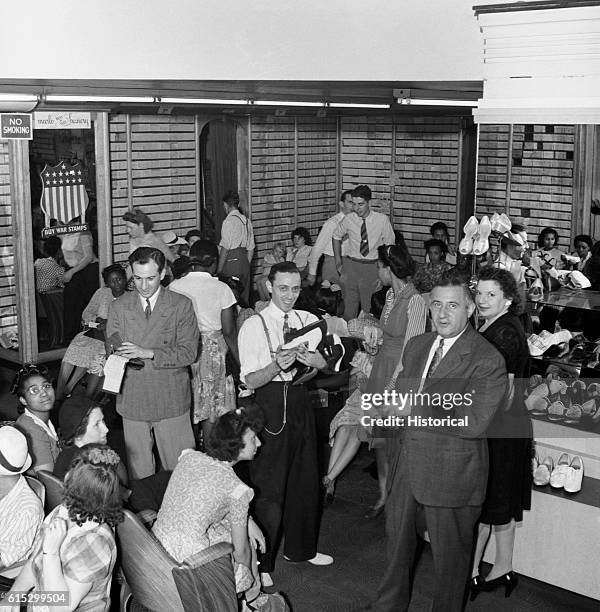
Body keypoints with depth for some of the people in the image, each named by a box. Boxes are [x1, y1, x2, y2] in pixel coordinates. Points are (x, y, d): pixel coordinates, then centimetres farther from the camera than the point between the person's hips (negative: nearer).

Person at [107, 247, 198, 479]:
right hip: (132, 398, 2)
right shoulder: (118, 307, 5)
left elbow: (188, 353, -9)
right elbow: (111, 350, 5)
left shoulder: (181, 305, -3)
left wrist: (148, 353, -20)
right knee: (139, 471, 9)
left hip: (171, 400, -2)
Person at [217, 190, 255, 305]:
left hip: (231, 262, -7)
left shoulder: (229, 221, -12)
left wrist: (219, 270, -11)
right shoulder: (246, 220, 10)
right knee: (244, 298, 12)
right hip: (244, 261, 7)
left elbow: (225, 249, -15)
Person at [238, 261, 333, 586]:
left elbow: (325, 361, -4)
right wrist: (277, 365, -32)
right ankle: (260, 562, 14)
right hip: (270, 404, -6)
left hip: (300, 401, 6)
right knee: (269, 486, -1)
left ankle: (300, 548, 37)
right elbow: (250, 380, -14)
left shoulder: (308, 321, 6)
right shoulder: (253, 326, -10)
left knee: (305, 479, 18)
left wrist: (308, 357, -25)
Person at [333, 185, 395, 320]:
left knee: (370, 309, -3)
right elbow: (336, 236, 18)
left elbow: (390, 245, 4)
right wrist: (338, 261, 13)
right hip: (351, 265, 1)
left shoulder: (382, 220, -6)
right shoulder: (348, 220, -1)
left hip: (373, 267, -1)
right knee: (349, 308, 0)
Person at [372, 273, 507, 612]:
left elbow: (474, 423, -24)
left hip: (451, 472, -7)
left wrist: (415, 410, -21)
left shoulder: (488, 360, -16)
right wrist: (395, 420, 1)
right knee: (398, 540, 23)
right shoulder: (416, 345, 8)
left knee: (450, 553, 11)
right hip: (405, 463, 7)